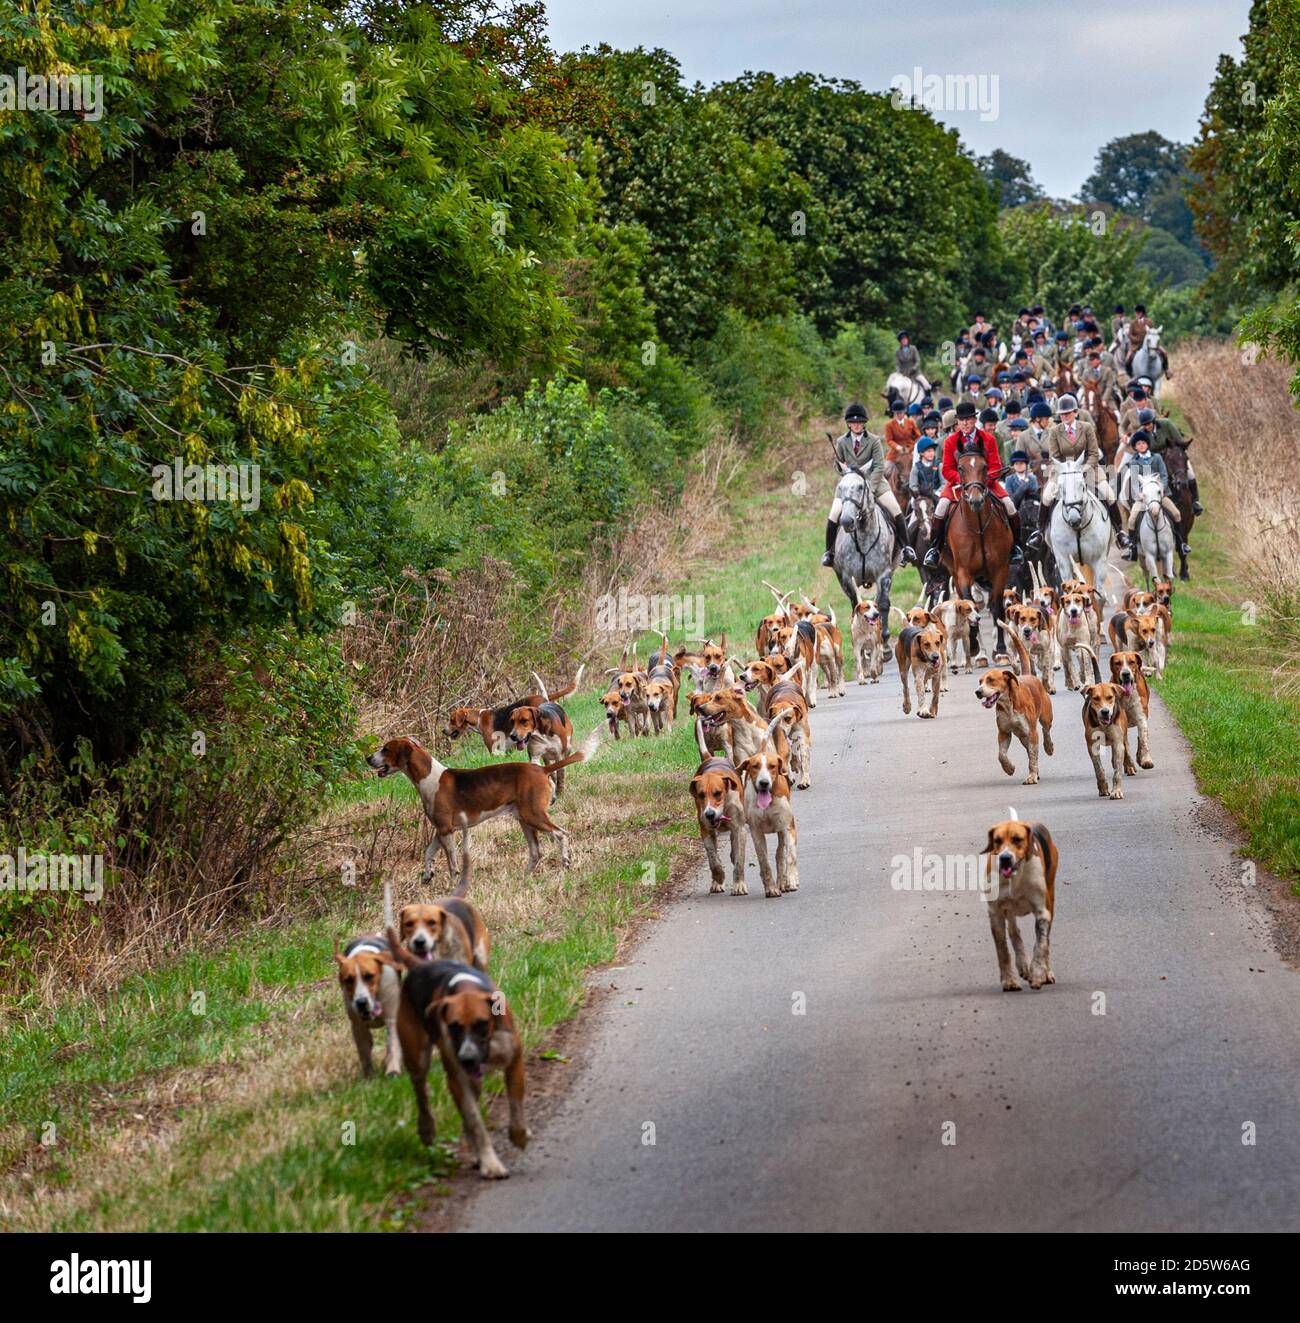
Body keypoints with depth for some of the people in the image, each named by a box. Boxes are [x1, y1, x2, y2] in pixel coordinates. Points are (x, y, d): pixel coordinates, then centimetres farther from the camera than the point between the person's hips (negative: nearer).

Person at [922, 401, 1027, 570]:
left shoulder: (988, 439, -3)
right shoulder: (950, 441, -4)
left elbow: (995, 466, -4)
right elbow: (947, 470, -5)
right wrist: (962, 479, -24)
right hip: (958, 481, -1)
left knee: (1008, 504, -17)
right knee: (942, 506, -26)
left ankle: (1015, 546, 2)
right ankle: (935, 548, -12)